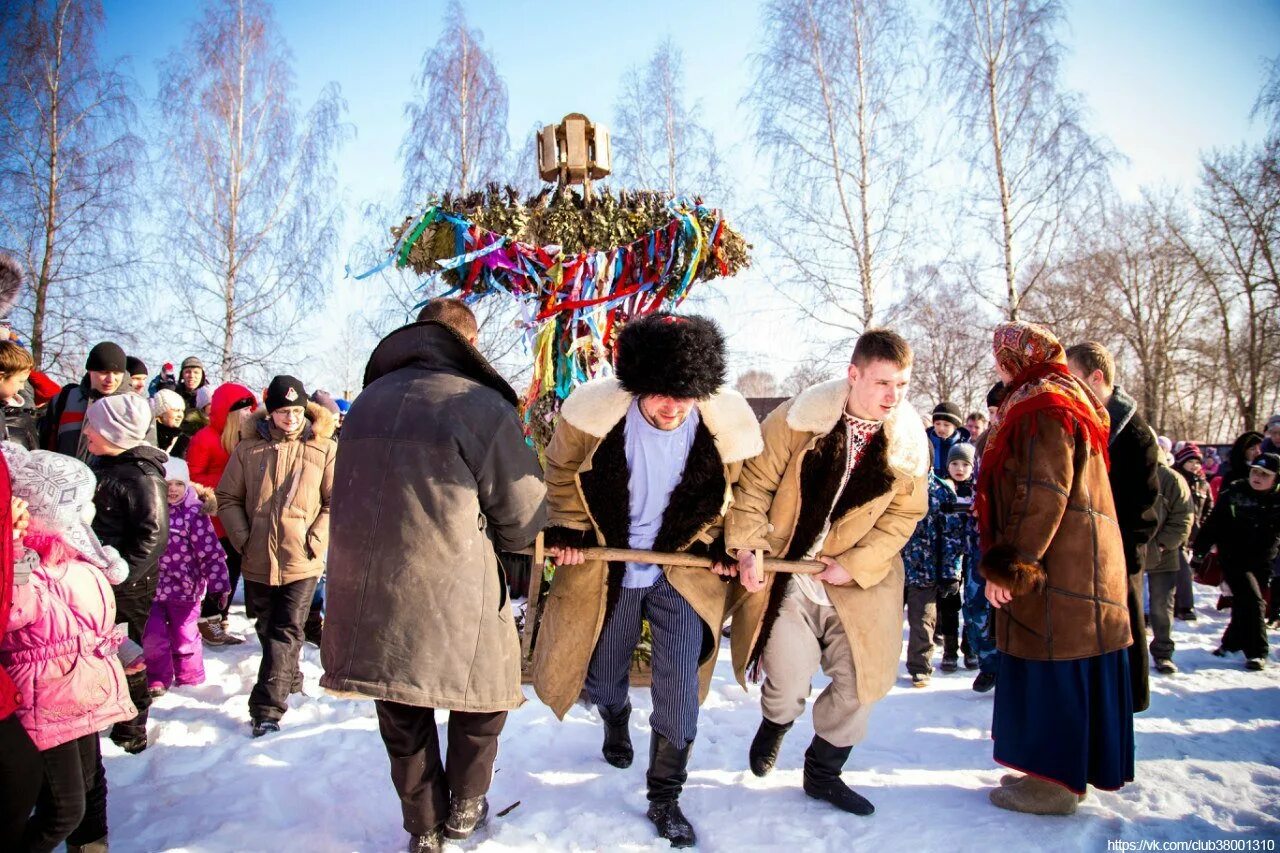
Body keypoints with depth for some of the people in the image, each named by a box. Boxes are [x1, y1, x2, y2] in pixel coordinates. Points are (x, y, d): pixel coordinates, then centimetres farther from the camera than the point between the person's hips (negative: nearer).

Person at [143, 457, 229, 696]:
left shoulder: (195, 513, -10)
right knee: (153, 636, 4)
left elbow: (210, 552, -11)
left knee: (185, 637, 10)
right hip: (152, 586, 3)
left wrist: (218, 585, -14)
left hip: (185, 589, -3)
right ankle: (158, 680, 25)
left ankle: (191, 681, 29)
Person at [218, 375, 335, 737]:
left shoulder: (324, 448, -3)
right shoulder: (248, 448, 3)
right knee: (267, 630, 18)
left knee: (286, 632, -4)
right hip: (258, 559, 3)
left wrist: (315, 541, -11)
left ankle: (267, 708, -1)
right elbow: (228, 499, 8)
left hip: (302, 562, -3)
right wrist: (243, 539, -2)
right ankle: (289, 681, 40)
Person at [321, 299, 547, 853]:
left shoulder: (367, 401, 7)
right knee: (485, 687, 22)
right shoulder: (482, 406, -12)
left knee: (404, 721, 21)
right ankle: (464, 808, 33)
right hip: (452, 595, -5)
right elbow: (524, 517, -9)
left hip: (366, 594, 5)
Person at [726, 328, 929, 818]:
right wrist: (747, 547, -16)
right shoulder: (797, 419, -15)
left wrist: (854, 565, -11)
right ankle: (775, 725, 33)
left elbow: (903, 516, -1)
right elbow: (754, 484, -8)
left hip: (858, 580, 3)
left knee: (861, 681, 6)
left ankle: (823, 772, 32)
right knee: (790, 678, -7)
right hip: (785, 571, -3)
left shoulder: (911, 443, -5)